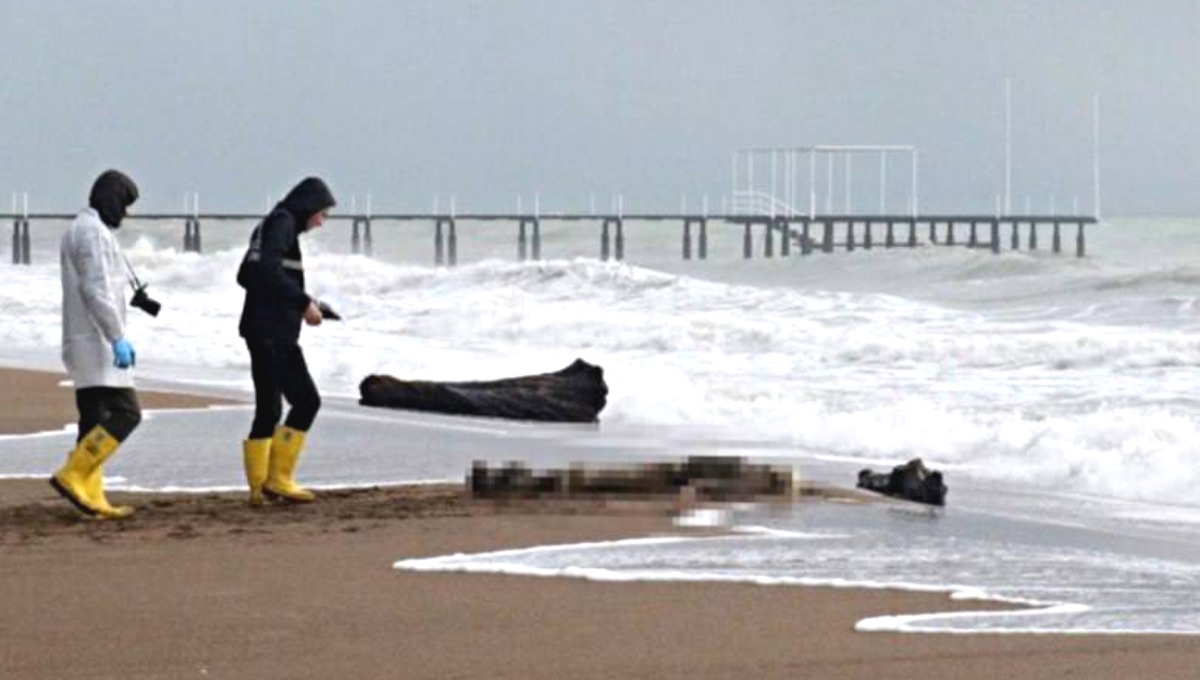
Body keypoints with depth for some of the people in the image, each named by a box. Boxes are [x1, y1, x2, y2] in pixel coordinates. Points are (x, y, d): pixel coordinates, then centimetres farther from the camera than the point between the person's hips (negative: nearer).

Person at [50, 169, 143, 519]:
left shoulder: (78, 231, 19)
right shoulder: (94, 232, -13)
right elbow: (97, 291, -21)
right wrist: (118, 338, -21)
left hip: (83, 344, 11)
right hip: (97, 344, -11)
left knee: (95, 419, 8)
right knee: (125, 412, -12)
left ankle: (91, 497, 5)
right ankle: (72, 476, -14)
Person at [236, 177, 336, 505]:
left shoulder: (268, 226, 20)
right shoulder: (283, 223, -9)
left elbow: (246, 275, 25)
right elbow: (269, 270, -23)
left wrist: (298, 302, 21)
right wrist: (303, 303, -18)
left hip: (259, 329, 10)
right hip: (274, 331, -10)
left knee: (268, 409, 11)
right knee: (306, 399, -10)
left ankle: (260, 486, 11)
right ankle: (278, 478, -10)